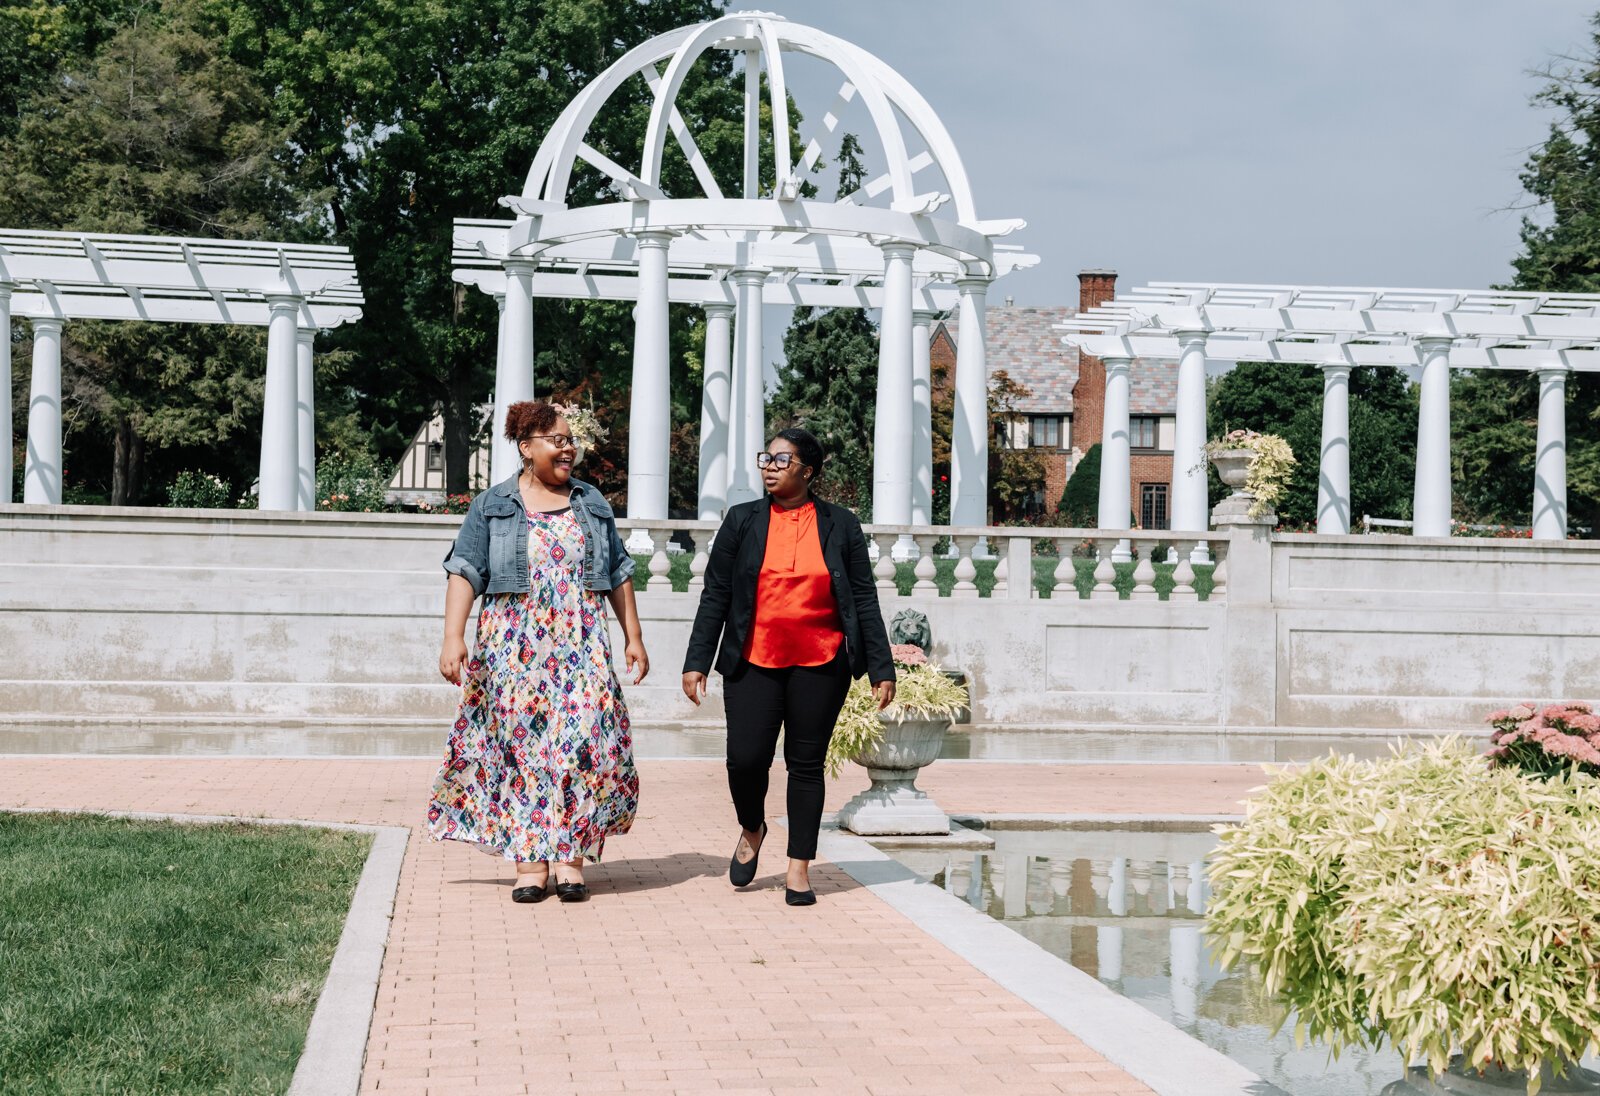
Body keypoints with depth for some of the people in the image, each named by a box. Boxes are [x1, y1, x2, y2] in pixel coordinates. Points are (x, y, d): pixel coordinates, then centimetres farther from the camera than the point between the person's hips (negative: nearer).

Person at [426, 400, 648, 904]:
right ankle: (529, 862, 1)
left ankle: (571, 856, -4)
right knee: (521, 744, -3)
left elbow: (619, 574, 17)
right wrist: (453, 637, -13)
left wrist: (634, 638, 13)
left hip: (582, 645, 2)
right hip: (514, 646, -1)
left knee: (584, 739, -10)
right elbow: (465, 572, -2)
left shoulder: (593, 503, 14)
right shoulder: (492, 506, 6)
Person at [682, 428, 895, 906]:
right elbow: (715, 596, 6)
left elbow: (864, 600, 5)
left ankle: (799, 867, 13)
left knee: (806, 764, 4)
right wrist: (697, 662, 1)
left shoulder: (840, 525, 4)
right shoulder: (742, 521, 5)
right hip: (754, 663, 0)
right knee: (746, 759, -8)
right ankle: (751, 830, 23)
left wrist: (881, 668, 1)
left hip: (820, 665, 0)